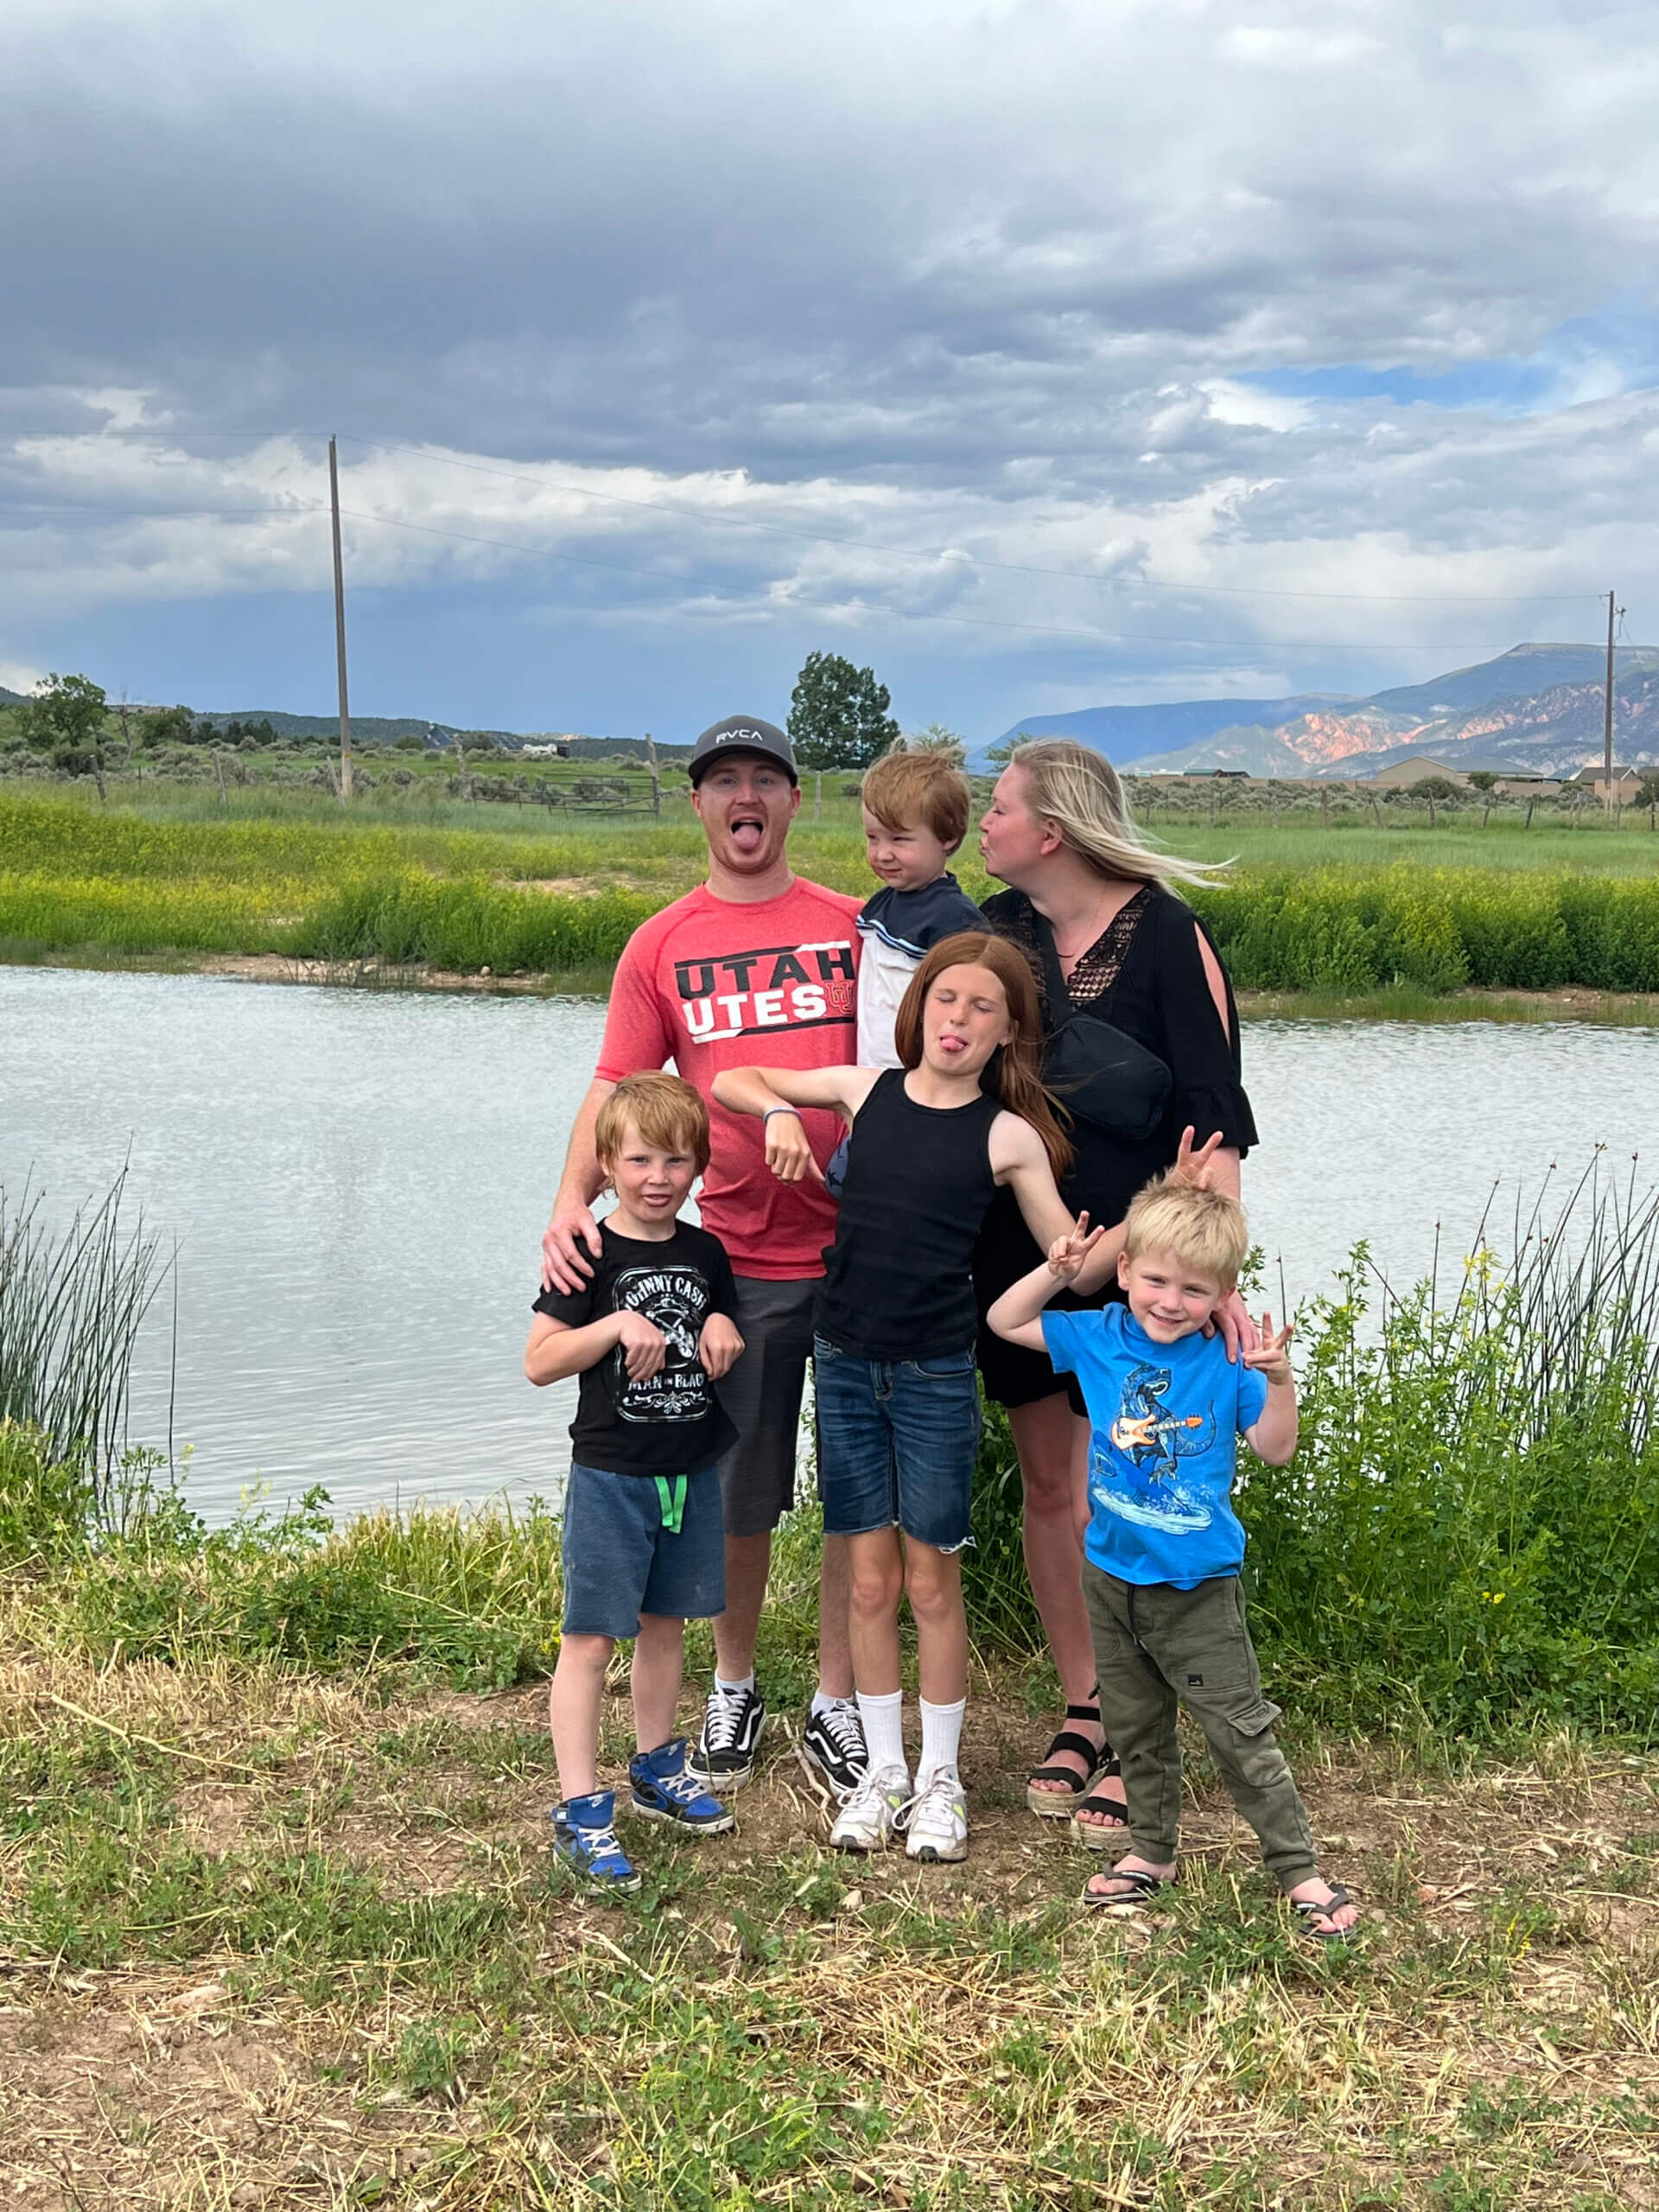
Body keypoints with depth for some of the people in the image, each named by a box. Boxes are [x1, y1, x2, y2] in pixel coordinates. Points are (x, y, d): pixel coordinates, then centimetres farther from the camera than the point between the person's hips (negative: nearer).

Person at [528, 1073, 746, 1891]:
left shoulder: (704, 1253, 7)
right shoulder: (589, 1256, -9)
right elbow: (538, 1362, -12)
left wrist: (723, 1330, -2)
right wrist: (619, 1325, -24)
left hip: (692, 1472, 5)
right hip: (610, 1476, -5)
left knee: (664, 1624, 18)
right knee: (590, 1639, -4)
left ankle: (657, 1768, 35)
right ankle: (580, 1811, 0)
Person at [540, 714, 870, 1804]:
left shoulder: (853, 926, 5)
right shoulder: (662, 946, 5)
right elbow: (616, 1091, 0)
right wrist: (573, 1202, -17)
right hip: (735, 1256, 0)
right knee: (738, 1497, 10)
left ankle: (837, 1708, 21)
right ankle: (734, 1691, 31)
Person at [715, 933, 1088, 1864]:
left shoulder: (1007, 1135, -5)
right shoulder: (867, 1089, 2)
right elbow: (732, 1080, 12)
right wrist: (780, 1112, -8)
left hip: (937, 1376, -2)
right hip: (847, 1365, 2)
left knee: (932, 1580, 6)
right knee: (871, 1579, 10)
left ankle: (941, 1775, 22)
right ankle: (885, 1768, 23)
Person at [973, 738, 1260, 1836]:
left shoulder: (1166, 934, -11)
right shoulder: (996, 930, 6)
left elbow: (1214, 1113, -14)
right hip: (1018, 1249, 5)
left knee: (1104, 1506, -6)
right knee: (1047, 1487, 11)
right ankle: (1083, 1713, 26)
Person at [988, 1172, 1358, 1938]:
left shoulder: (1224, 1363, -11)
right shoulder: (1099, 1339, -2)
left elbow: (1274, 1450, -10)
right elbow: (1005, 1323, 5)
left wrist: (1278, 1380, -25)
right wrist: (1056, 1272, -9)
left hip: (1198, 1588, -4)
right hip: (1112, 1576, 4)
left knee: (1241, 1732, 0)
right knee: (1135, 1727, 19)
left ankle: (1299, 1870, 10)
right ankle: (1152, 1851, 36)